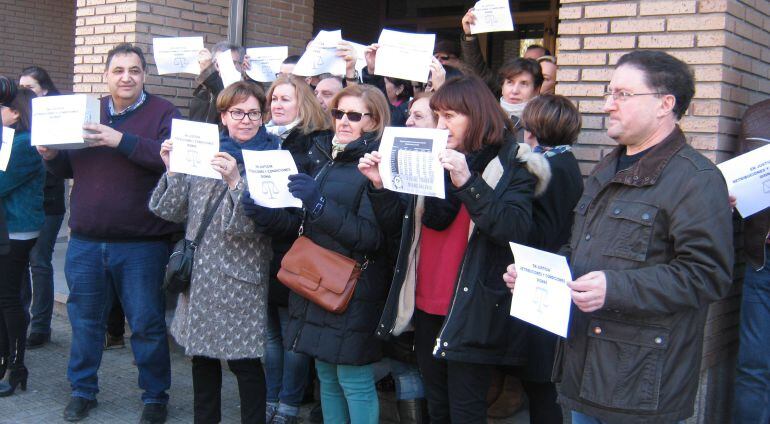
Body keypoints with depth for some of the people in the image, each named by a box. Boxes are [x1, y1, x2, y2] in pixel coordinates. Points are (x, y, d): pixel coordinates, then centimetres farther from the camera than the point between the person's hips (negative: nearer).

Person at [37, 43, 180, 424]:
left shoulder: (163, 113, -3)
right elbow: (68, 170, 18)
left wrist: (122, 141, -25)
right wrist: (51, 156, -3)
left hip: (142, 245, -4)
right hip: (85, 241, 5)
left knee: (147, 323, 4)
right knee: (84, 319, 14)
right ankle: (82, 390, 31)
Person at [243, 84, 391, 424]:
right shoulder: (324, 157, 12)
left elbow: (373, 236, -20)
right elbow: (304, 222, 17)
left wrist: (319, 204, -25)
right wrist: (266, 215, -1)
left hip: (353, 291, -7)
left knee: (354, 381, 0)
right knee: (326, 377, 16)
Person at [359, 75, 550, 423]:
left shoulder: (513, 166, -5)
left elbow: (515, 229, -22)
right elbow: (395, 225, 13)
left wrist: (466, 181, -29)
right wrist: (379, 185, -3)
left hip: (471, 310, -6)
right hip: (426, 305, 6)